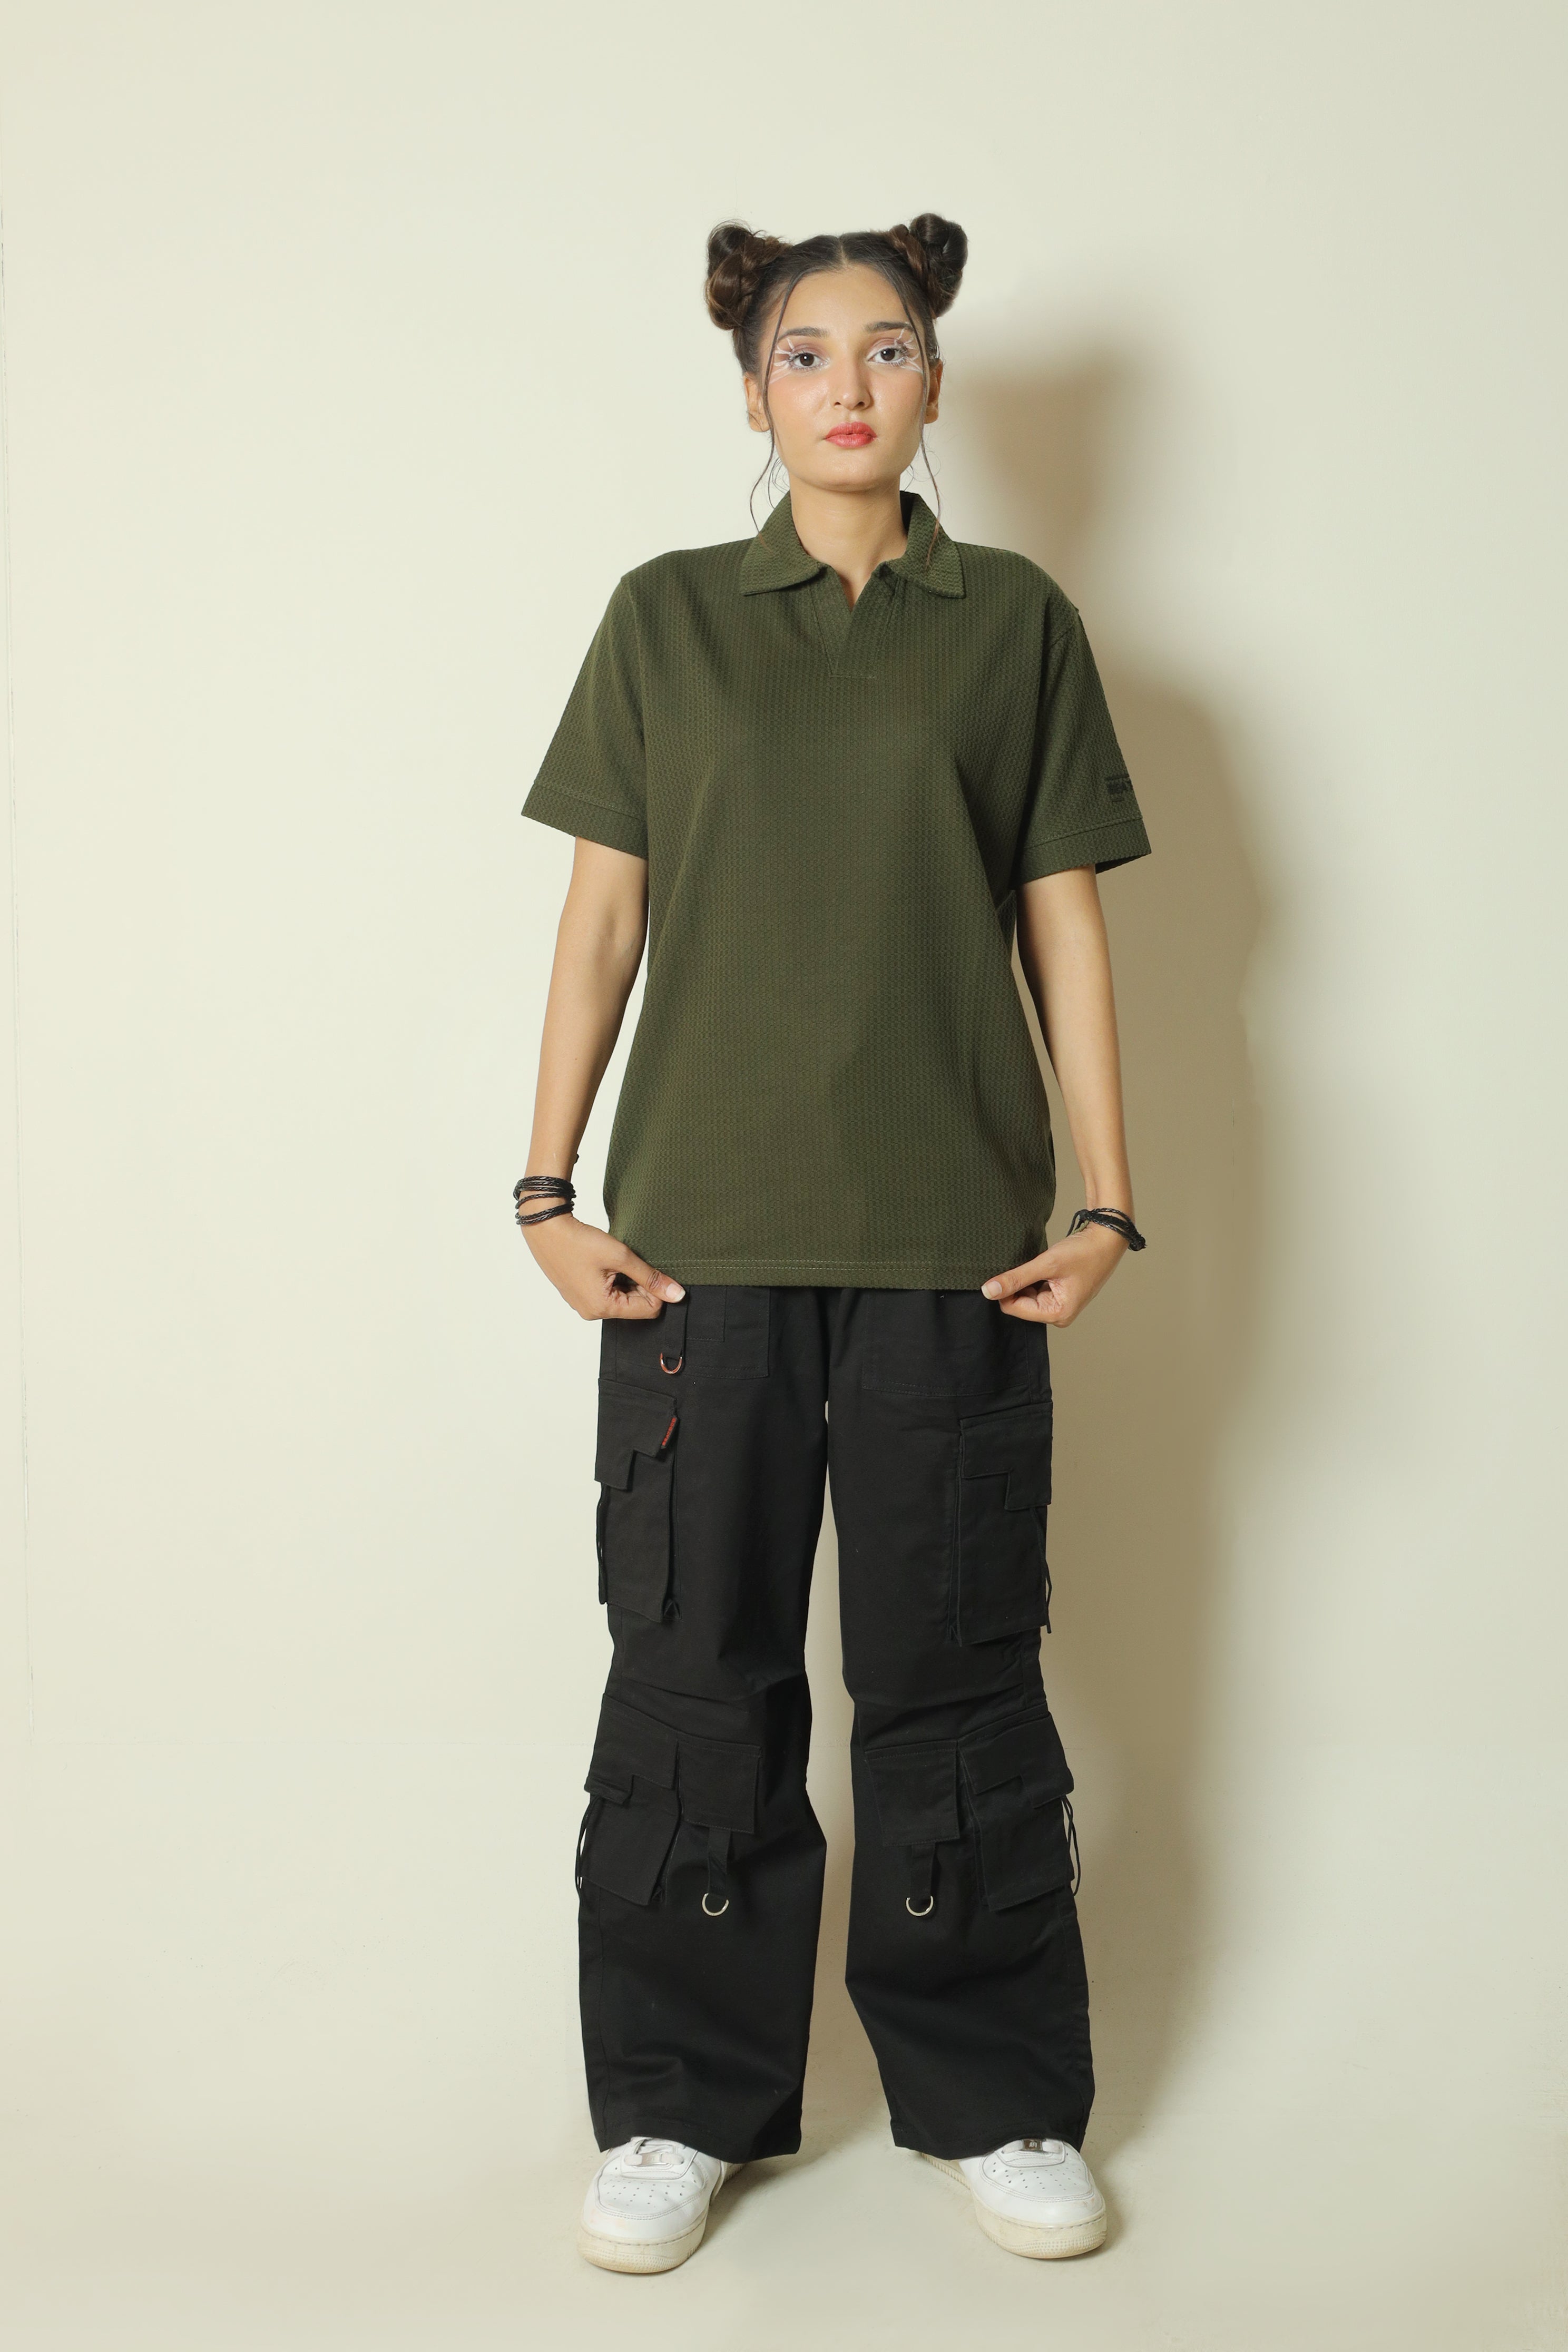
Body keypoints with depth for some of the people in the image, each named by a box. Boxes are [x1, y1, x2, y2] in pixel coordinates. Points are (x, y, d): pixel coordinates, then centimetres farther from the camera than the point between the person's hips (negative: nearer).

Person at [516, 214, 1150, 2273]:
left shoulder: (1016, 623, 8)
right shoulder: (668, 619, 8)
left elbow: (1065, 924, 6)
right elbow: (605, 910, 7)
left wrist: (1110, 1199, 0)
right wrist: (546, 1186, 1)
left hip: (950, 1235, 0)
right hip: (702, 1225, 1)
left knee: (955, 1662, 6)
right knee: (697, 1662, 6)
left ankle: (994, 2098, 22)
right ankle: (684, 2105, 21)